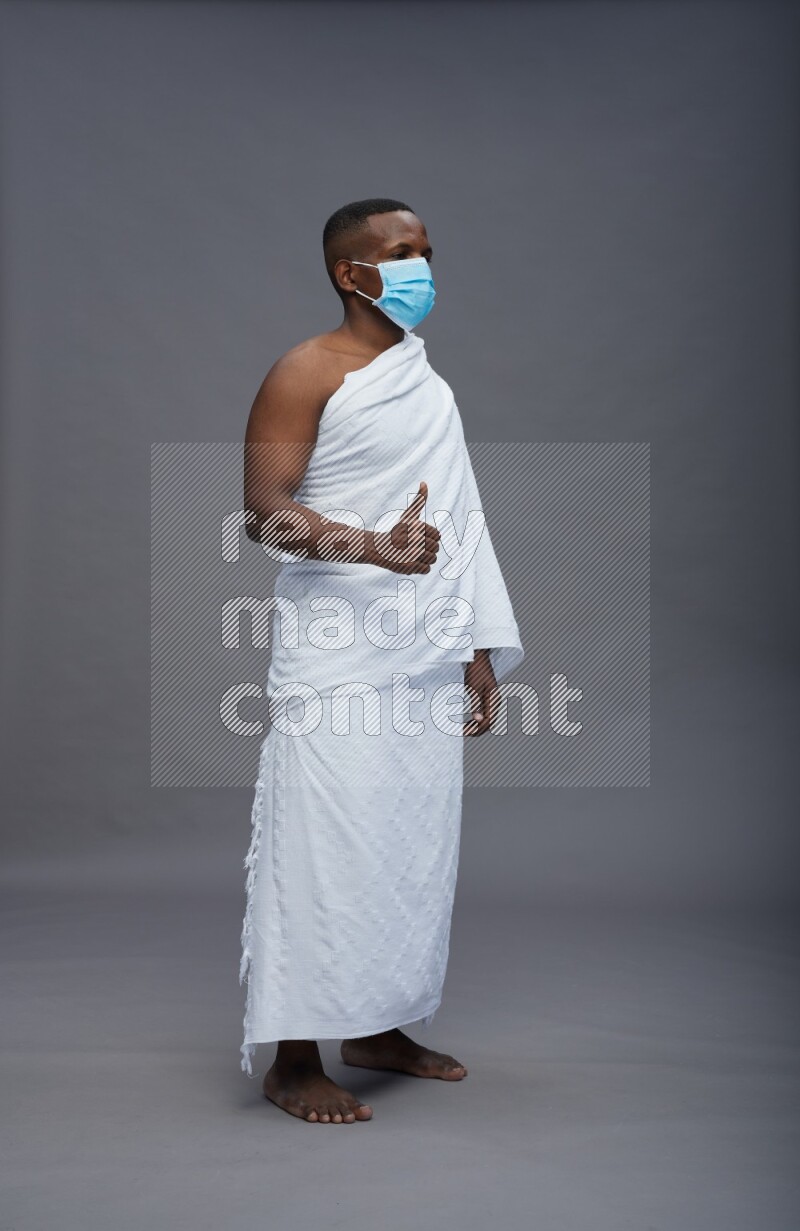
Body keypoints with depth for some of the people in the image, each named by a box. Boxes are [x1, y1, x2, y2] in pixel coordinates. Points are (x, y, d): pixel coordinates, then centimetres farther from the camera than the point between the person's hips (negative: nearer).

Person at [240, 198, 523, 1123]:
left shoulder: (429, 385, 18)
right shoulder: (307, 373, -4)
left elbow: (460, 523, 17)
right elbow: (263, 511, -12)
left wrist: (481, 647, 12)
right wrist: (375, 546, -25)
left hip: (429, 659, 7)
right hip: (337, 659, -7)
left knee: (416, 844, 10)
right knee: (325, 847, -5)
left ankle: (378, 1027, 25)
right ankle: (293, 1060, 8)